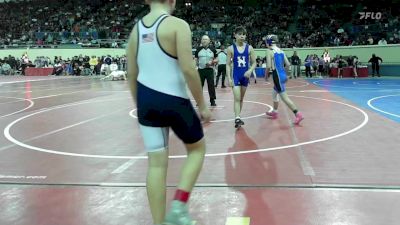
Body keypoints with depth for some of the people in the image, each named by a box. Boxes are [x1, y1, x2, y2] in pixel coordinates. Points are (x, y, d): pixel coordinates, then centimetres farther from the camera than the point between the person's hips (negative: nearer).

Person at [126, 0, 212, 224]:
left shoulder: (136, 28, 10)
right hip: (173, 99, -5)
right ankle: (179, 206, 6)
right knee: (197, 148, 17)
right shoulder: (178, 25, -8)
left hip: (146, 99, 5)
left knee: (157, 163, 11)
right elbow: (188, 69, -15)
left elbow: (132, 74, 13)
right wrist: (202, 105, -6)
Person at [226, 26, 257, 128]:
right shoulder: (231, 48, -5)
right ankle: (237, 118, -17)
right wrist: (229, 78, -11)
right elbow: (228, 64, -3)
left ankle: (238, 117, 24)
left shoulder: (249, 48, -1)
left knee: (241, 98, 13)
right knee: (237, 98, -12)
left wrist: (250, 71, -17)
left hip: (245, 75, 3)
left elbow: (254, 63, 3)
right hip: (235, 75, -3)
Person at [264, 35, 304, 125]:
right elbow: (288, 64, 11)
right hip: (283, 74, 8)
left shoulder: (269, 51, -10)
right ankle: (274, 112, 40)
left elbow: (269, 66, -16)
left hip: (277, 75, -8)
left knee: (284, 97, -7)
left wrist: (266, 75, 0)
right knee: (274, 93, 25)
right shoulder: (280, 51, 11)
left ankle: (298, 114, -13)